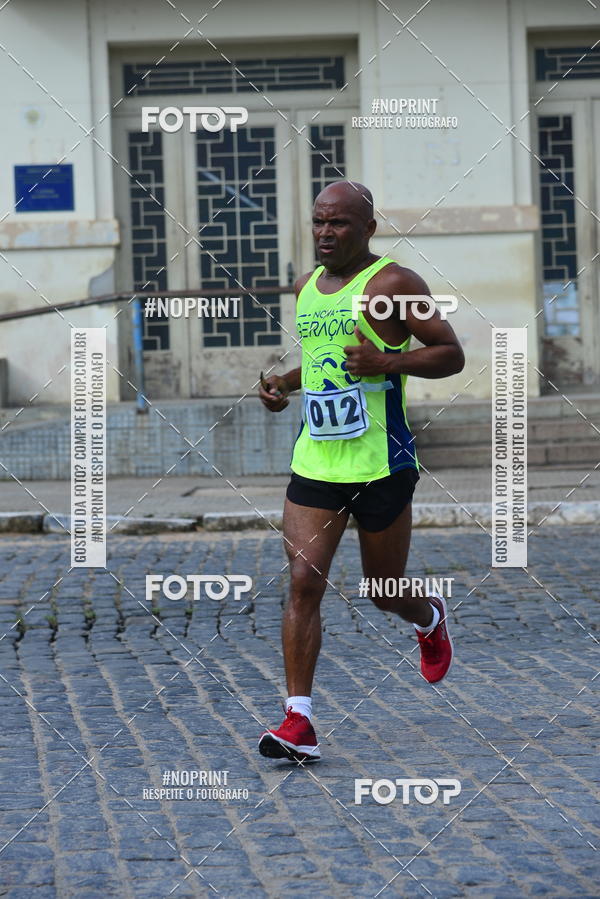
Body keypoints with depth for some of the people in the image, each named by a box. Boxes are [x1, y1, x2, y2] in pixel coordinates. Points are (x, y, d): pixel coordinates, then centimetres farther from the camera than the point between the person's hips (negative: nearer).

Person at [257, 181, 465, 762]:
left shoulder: (392, 284, -7)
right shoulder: (307, 287, 14)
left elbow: (451, 355, -8)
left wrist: (387, 361, -22)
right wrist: (285, 384, 11)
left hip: (381, 465, -5)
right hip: (315, 464, 5)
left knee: (385, 594, 10)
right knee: (303, 582, -9)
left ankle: (430, 618, 47)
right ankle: (298, 722, -10)